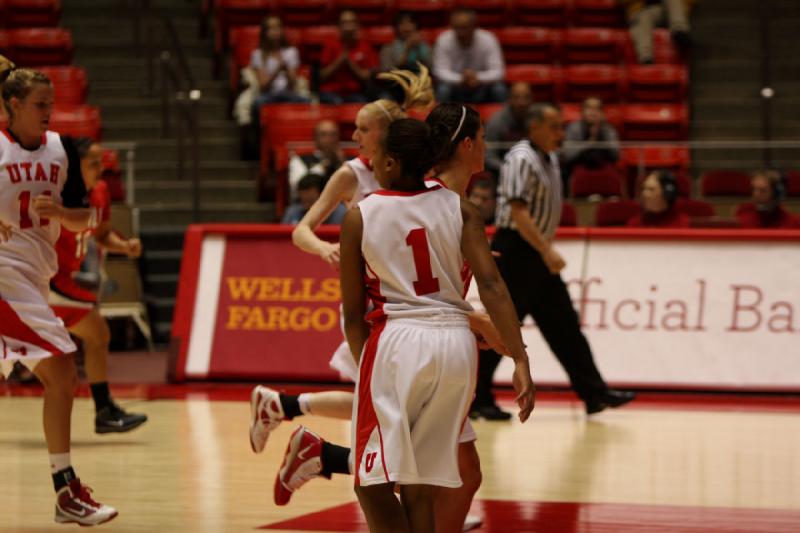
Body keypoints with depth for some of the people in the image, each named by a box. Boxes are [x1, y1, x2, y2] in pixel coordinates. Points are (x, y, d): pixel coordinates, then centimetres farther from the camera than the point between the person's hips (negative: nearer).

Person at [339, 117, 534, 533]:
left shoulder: (359, 217, 2)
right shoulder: (459, 208, 6)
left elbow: (353, 313, 5)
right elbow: (491, 286, -5)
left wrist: (366, 365, 20)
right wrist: (520, 361, -8)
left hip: (396, 343, -4)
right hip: (457, 343, 4)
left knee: (373, 486, 0)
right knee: (419, 486, 13)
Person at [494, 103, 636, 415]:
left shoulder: (550, 159, 14)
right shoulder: (521, 159, -15)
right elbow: (517, 211, -24)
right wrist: (546, 250, -28)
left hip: (537, 255, 9)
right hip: (515, 252, -9)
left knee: (564, 325, 7)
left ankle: (594, 393, 7)